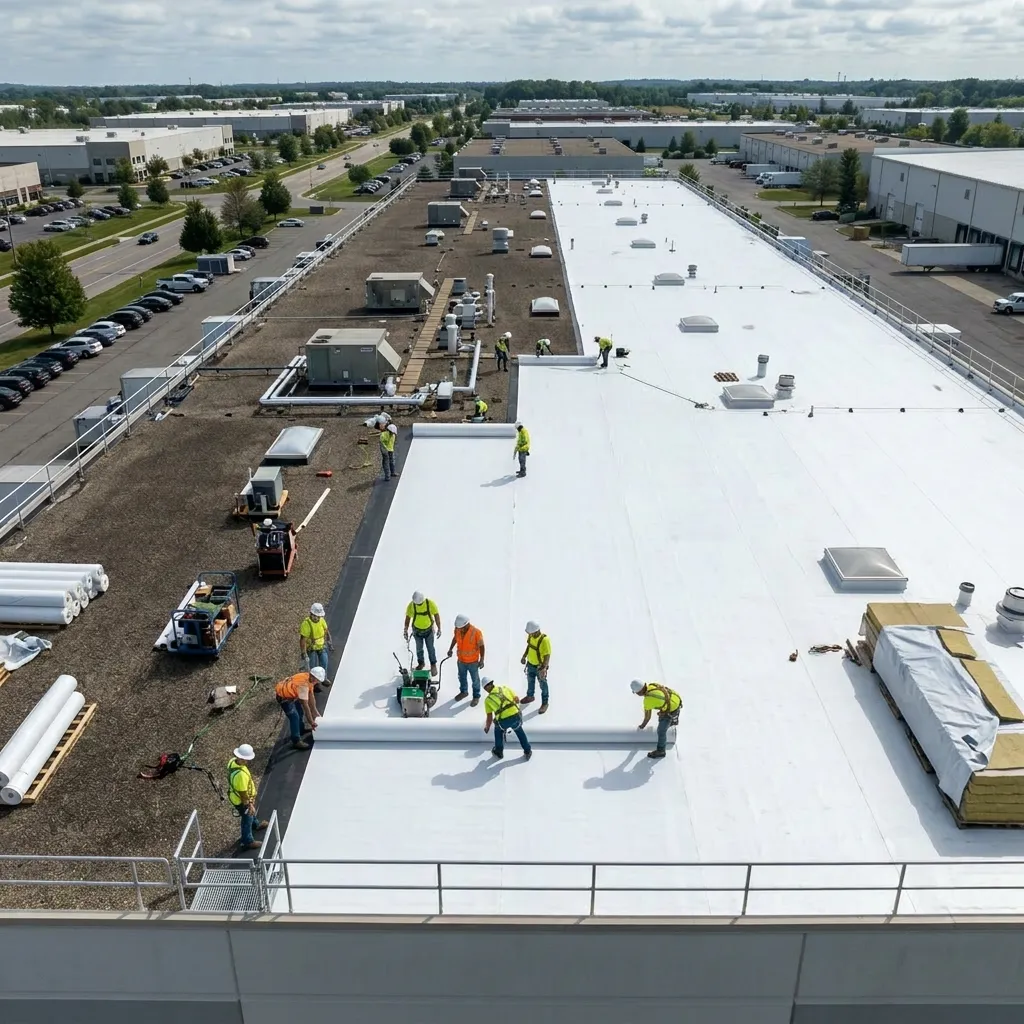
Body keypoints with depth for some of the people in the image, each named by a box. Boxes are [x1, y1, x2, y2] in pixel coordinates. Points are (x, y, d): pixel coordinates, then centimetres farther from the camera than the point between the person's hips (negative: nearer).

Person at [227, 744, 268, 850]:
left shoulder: (233, 761, -18)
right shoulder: (240, 775, -45)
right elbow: (243, 794, -32)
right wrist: (250, 805, -16)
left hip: (235, 794, 8)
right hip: (241, 801, -8)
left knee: (251, 812, 35)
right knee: (247, 819, 18)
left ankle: (255, 824, 63)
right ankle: (248, 841, 41)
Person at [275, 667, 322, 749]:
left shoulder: (309, 679, -8)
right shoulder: (303, 684, -35)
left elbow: (311, 697, 4)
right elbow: (305, 705, -30)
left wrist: (314, 712, 10)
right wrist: (311, 722, -23)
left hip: (289, 692, 10)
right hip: (282, 696, -10)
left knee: (300, 711, 23)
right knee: (294, 717, -14)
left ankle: (300, 730, 43)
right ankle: (296, 741, -8)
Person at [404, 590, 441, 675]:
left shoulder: (430, 604, -24)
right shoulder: (411, 605, -21)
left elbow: (436, 615, -11)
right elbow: (408, 618, -8)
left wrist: (439, 629, -7)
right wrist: (405, 630, -11)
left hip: (429, 630, -1)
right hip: (417, 630, 1)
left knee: (430, 648, 10)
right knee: (419, 649, 17)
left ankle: (433, 665, 29)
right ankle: (420, 663, 39)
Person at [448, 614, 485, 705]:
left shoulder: (476, 632, -29)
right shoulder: (457, 629, -16)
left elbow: (481, 646, -19)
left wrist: (482, 660, -18)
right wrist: (450, 649, 4)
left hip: (473, 661, -4)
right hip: (461, 660, 4)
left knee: (475, 680, 17)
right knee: (462, 677, 26)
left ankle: (476, 696, 37)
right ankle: (464, 692, 51)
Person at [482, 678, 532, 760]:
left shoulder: (488, 699, 16)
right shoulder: (505, 688, 18)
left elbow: (489, 718, 21)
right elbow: (517, 700, 13)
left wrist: (487, 728, 39)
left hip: (504, 720, -2)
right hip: (516, 716, 2)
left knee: (498, 729, 33)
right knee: (519, 730, 33)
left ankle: (498, 751, 43)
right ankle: (527, 751, 40)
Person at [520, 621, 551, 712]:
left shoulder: (544, 640, -33)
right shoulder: (531, 636, -11)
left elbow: (547, 655, -28)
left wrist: (544, 668, -34)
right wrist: (524, 657, 14)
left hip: (540, 667, -7)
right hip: (530, 664, 7)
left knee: (543, 685, 13)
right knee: (530, 681, 28)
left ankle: (544, 703, 30)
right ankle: (530, 696, 52)